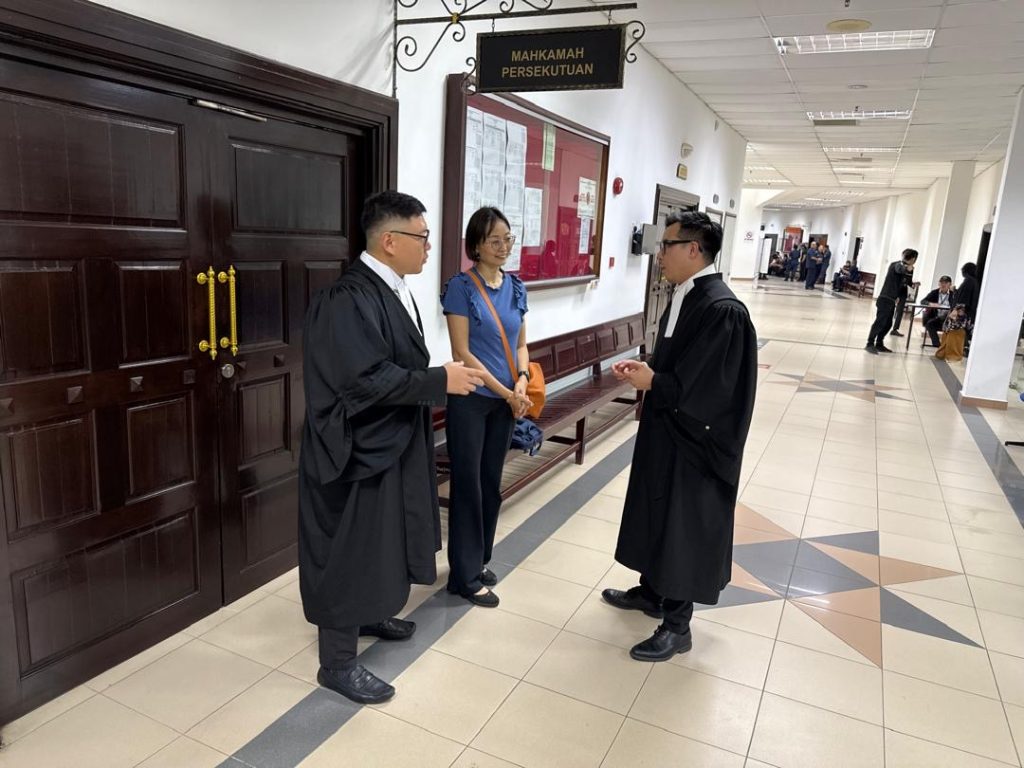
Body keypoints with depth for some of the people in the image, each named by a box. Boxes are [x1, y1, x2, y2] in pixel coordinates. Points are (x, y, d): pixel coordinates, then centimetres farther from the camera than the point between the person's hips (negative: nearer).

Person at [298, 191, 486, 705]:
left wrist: (439, 374, 5)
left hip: (390, 441, 10)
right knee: (350, 551, 3)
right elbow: (366, 380, -29)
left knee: (378, 541, 24)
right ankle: (337, 662, 20)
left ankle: (369, 614, 45)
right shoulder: (348, 299, -24)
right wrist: (441, 381, -25)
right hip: (357, 449, -10)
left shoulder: (391, 289, 8)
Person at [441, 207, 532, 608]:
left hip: (505, 401, 6)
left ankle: (479, 560, 31)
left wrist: (522, 381, -8)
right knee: (468, 485, 3)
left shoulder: (516, 286, 6)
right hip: (470, 399, -6)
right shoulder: (461, 287, -11)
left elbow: (520, 343, 12)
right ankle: (465, 575, 16)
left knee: (491, 483, 14)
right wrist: (506, 391, -14)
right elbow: (462, 353, -14)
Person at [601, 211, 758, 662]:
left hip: (694, 439, -9)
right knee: (658, 514, 21)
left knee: (684, 525, 4)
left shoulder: (723, 309, -24)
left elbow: (697, 384, -25)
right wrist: (645, 369, -4)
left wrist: (649, 382, -16)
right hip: (665, 428, 9)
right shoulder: (683, 296, 5)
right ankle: (651, 592, 41)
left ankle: (677, 626, 20)